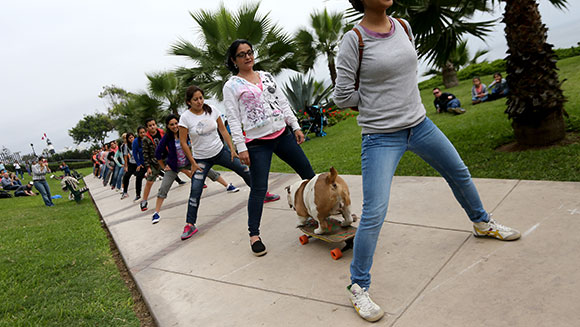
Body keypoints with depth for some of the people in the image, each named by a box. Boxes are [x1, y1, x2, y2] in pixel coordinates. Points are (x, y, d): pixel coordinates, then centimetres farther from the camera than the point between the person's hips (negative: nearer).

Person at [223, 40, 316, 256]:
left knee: (308, 173, 11)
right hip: (257, 143, -5)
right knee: (259, 188, -4)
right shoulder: (231, 86, 0)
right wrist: (241, 148, -12)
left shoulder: (266, 76, 14)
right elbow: (233, 120, -6)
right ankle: (254, 235, 10)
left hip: (283, 134, 5)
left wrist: (295, 126, 10)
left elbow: (283, 103, 15)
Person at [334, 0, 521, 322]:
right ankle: (358, 287, 7)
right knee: (374, 214, -10)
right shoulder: (353, 41, -12)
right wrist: (375, 98, -1)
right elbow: (343, 96, -11)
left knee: (460, 173, 21)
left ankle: (482, 223, 52)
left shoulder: (404, 26, 6)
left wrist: (390, 95, 8)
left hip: (419, 124, 7)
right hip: (380, 137, -6)